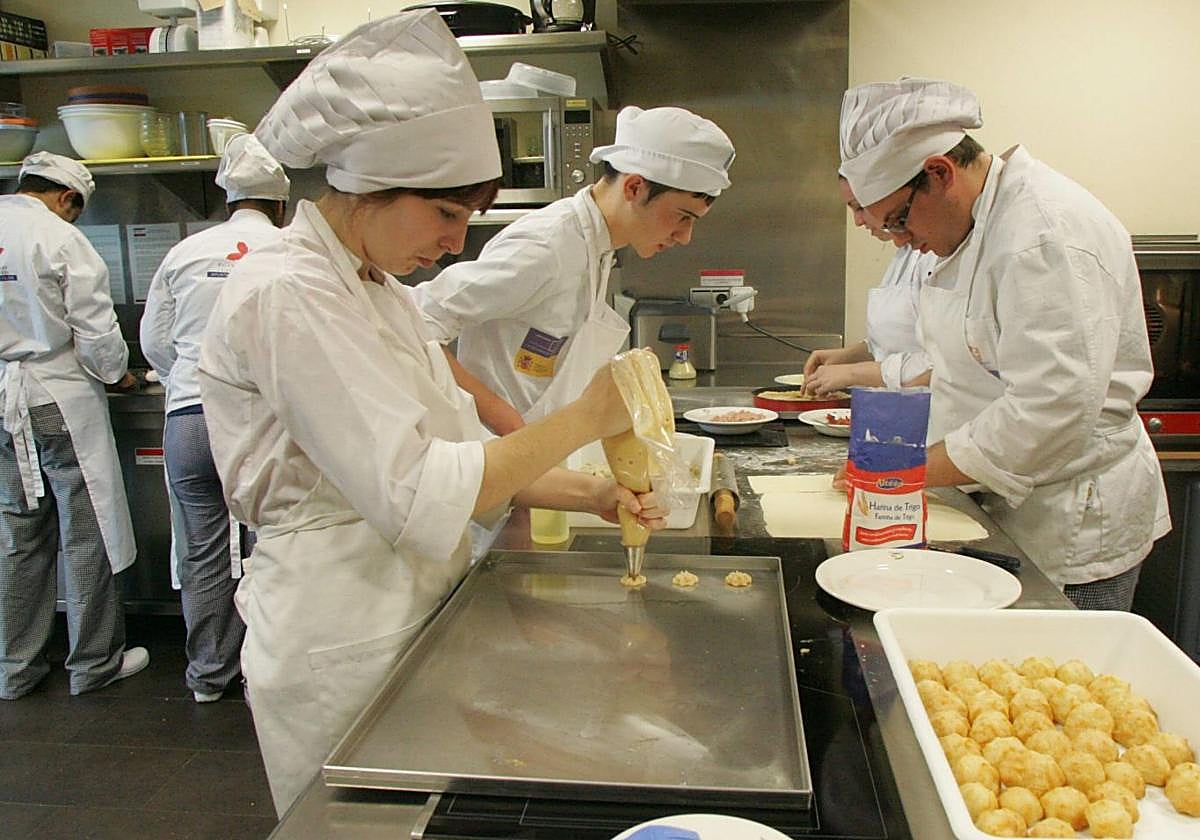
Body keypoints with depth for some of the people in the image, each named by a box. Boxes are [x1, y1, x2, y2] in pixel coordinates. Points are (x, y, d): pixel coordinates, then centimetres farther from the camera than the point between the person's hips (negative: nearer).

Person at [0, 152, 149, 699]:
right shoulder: (61, 239, -12)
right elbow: (96, 331, -14)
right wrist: (117, 372, 5)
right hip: (59, 403, -6)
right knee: (84, 532, 5)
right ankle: (95, 662, 15)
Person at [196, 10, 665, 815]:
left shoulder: (380, 290, 9)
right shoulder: (285, 294, -20)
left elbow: (457, 449, 9)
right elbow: (412, 491, -27)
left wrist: (587, 493, -3)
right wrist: (583, 419, -20)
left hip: (414, 608, 9)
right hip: (338, 634, -8)